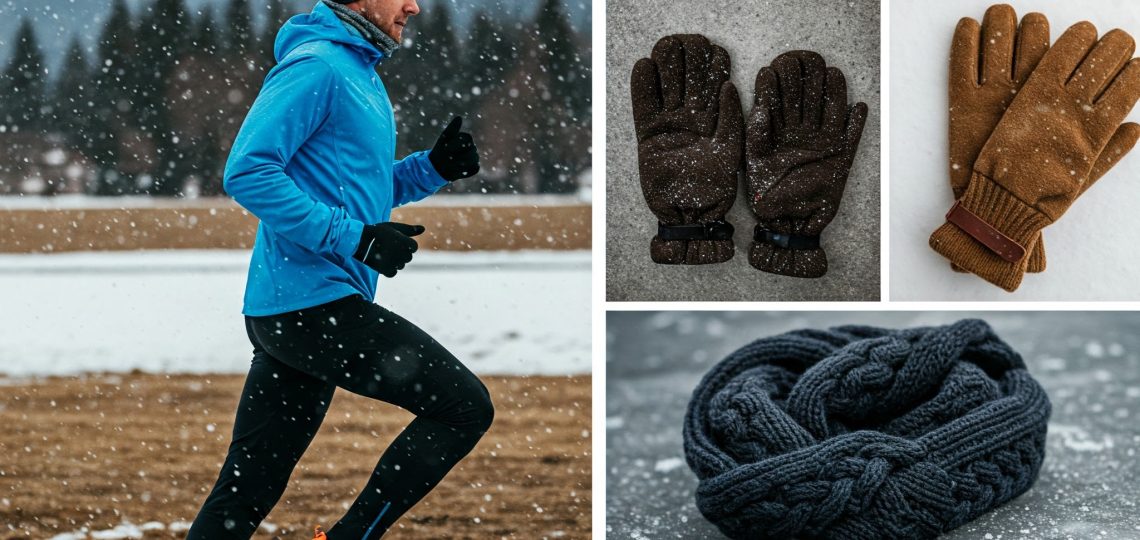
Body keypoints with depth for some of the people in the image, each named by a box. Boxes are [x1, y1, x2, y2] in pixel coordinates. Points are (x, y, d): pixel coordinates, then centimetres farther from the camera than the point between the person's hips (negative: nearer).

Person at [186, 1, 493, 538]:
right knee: (466, 406, -7)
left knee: (245, 493, 10)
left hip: (287, 312, 10)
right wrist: (352, 238, -22)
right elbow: (247, 172, -20)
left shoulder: (358, 71, 20)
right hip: (316, 303, -10)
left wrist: (434, 167, 11)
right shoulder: (317, 66, -12)